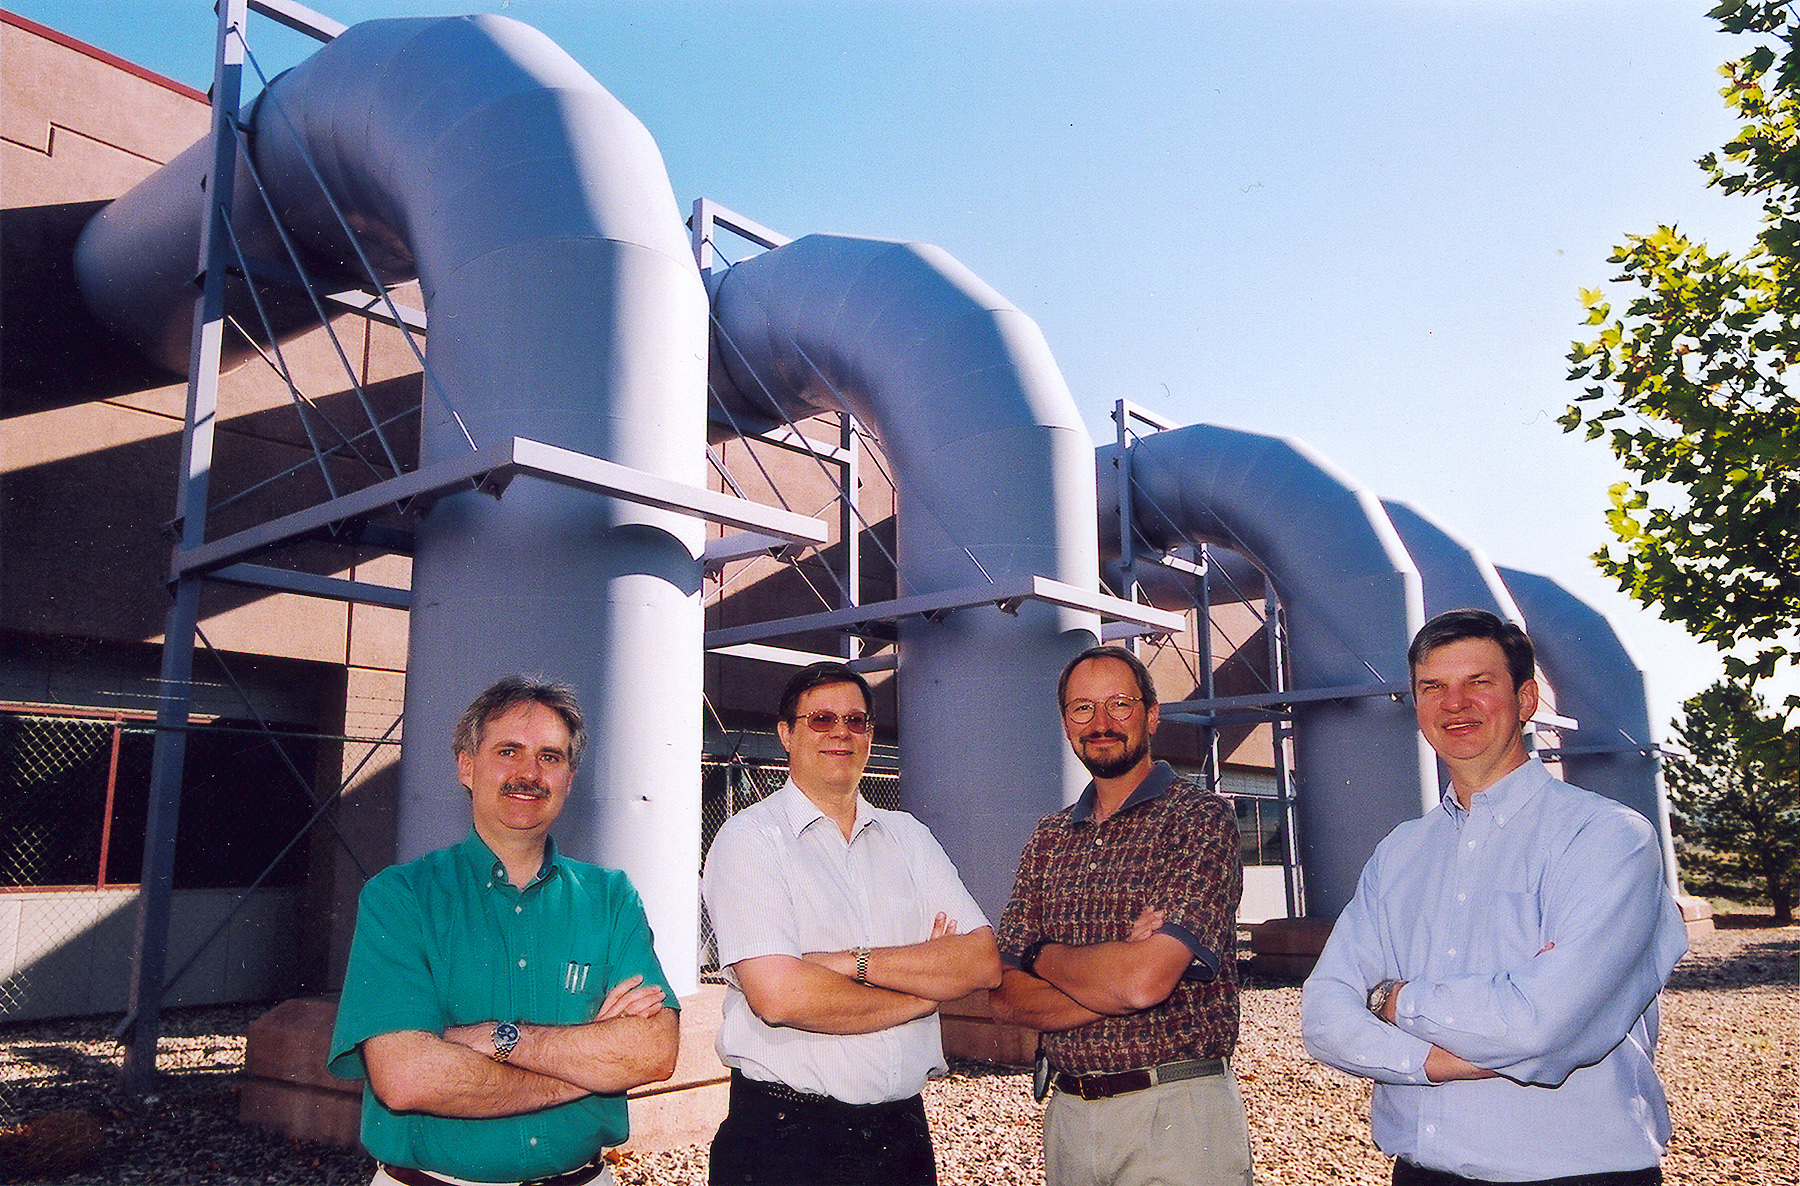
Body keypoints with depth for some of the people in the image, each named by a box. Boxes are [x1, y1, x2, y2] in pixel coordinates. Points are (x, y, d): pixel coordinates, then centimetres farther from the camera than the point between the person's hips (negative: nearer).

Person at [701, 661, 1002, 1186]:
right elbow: (778, 996, -21)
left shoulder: (908, 837, 8)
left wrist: (855, 961, -17)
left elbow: (983, 961, -4)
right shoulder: (749, 838, -8)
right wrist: (925, 991, -9)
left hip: (903, 1127, 5)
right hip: (784, 1140, -4)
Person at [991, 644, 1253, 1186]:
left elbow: (1145, 979, -23)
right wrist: (1114, 978, -17)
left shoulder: (1201, 818, -11)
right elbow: (1006, 997, -1)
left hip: (1177, 1117, -4)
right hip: (1067, 1114, 5)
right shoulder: (1049, 837, 5)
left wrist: (1044, 955, -6)